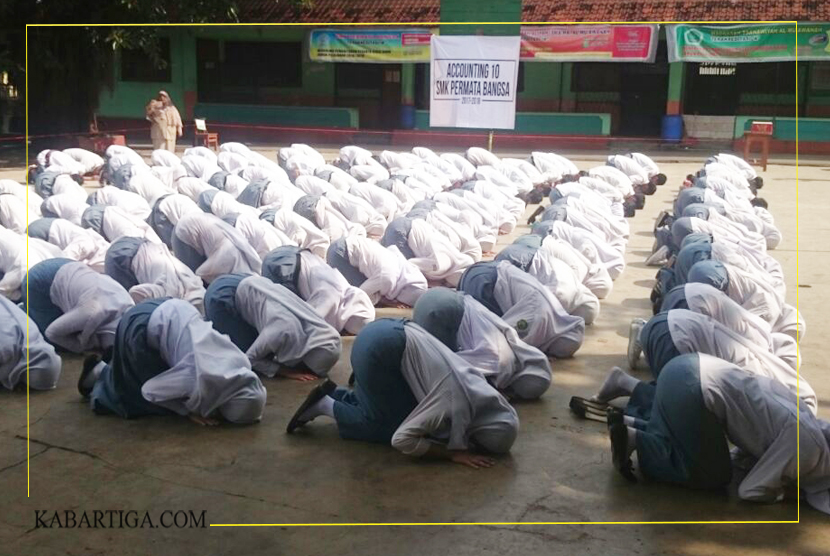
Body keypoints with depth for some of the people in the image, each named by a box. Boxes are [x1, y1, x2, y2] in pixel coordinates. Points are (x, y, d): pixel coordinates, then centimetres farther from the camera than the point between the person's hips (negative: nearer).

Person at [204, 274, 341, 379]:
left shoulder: (317, 330, -11)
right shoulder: (285, 333, -34)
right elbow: (250, 358, -18)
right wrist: (285, 371, -20)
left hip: (245, 286, 7)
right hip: (222, 295, -7)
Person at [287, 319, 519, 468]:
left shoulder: (483, 393, 5)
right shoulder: (458, 407, -19)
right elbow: (401, 439, -20)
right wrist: (453, 453, -15)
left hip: (389, 334, 8)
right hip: (379, 348, -8)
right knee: (393, 424, 1)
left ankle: (335, 394, 18)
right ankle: (328, 406, 5)